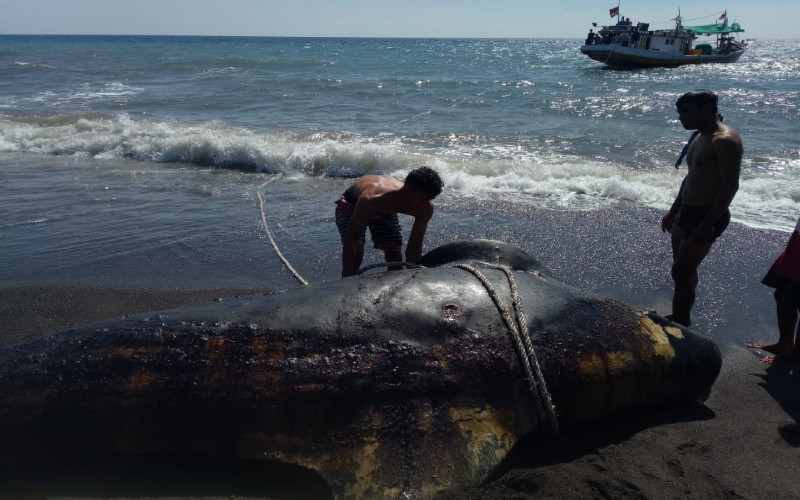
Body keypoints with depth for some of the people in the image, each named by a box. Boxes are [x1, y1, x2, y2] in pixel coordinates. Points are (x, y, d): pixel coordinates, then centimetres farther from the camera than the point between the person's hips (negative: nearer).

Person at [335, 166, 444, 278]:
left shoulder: (426, 208, -30)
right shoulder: (370, 199, -46)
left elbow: (415, 245, -20)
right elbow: (351, 240, -43)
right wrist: (346, 279, -47)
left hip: (385, 211, 4)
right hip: (351, 206, -4)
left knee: (395, 256, -3)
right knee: (355, 250, -24)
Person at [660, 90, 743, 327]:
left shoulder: (725, 140, -19)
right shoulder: (700, 138, 12)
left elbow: (730, 185, -23)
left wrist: (708, 224, -25)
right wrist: (674, 210, 23)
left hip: (707, 217, -9)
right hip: (688, 213, 10)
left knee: (681, 272, -5)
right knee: (684, 270, 17)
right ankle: (680, 318, 29)